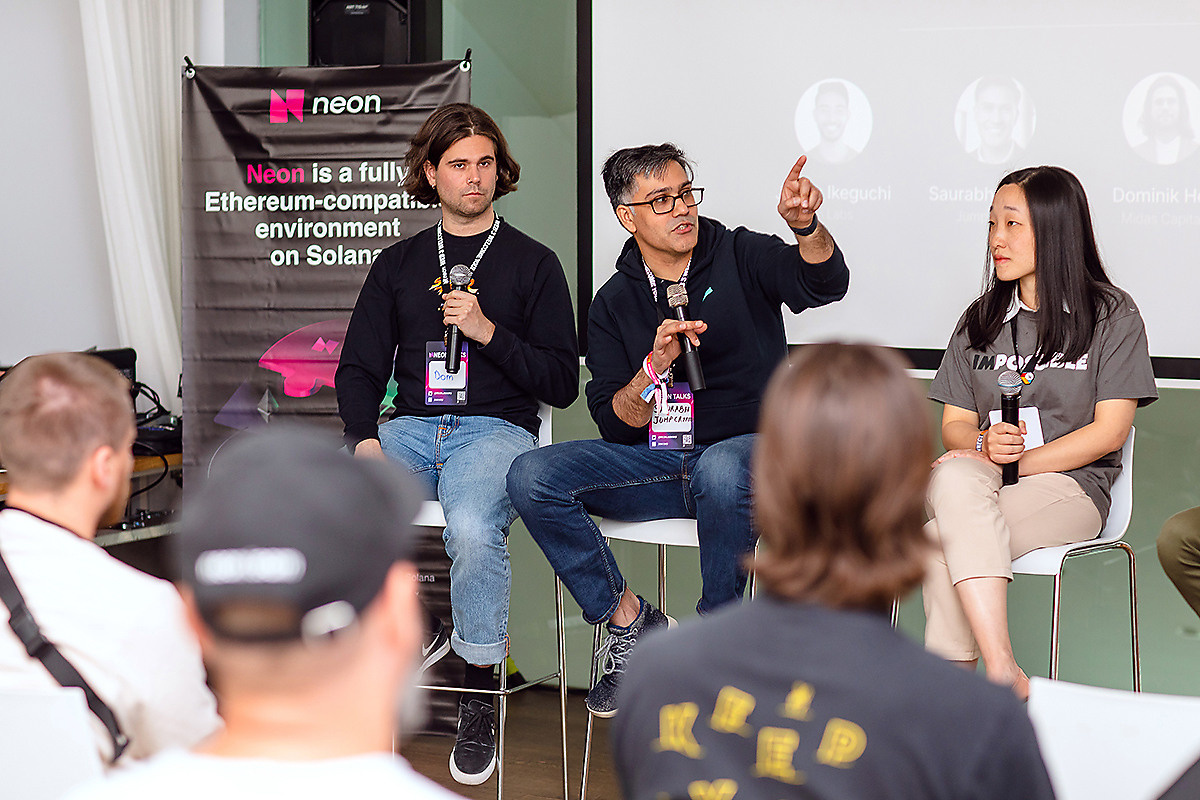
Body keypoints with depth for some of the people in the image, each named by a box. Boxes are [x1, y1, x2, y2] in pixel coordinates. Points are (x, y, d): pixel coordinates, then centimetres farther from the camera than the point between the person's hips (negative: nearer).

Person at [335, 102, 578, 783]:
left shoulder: (533, 263, 10)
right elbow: (359, 367, 17)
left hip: (498, 428, -3)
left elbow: (562, 383, 4)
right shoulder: (398, 265, 20)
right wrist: (365, 437, -3)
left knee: (472, 529, -36)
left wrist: (487, 331, -9)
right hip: (409, 428, 3)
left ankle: (480, 699, -15)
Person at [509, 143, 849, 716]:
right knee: (530, 476, -18)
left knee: (719, 469, -41)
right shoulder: (613, 303, 10)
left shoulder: (741, 257, 4)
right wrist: (655, 365, -16)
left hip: (750, 449, -3)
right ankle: (629, 621, -8)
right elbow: (615, 425, 3)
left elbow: (826, 283, -16)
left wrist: (805, 226, -38)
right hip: (655, 463, 3)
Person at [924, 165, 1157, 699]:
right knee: (955, 477, -36)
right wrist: (984, 445, -11)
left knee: (943, 542, -33)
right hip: (979, 480, 4)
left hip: (1069, 484, -4)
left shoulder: (1112, 316, 4)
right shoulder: (980, 320, 18)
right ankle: (1002, 670, -43)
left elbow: (1108, 433, -4)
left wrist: (1014, 461, -12)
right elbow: (954, 426, 14)